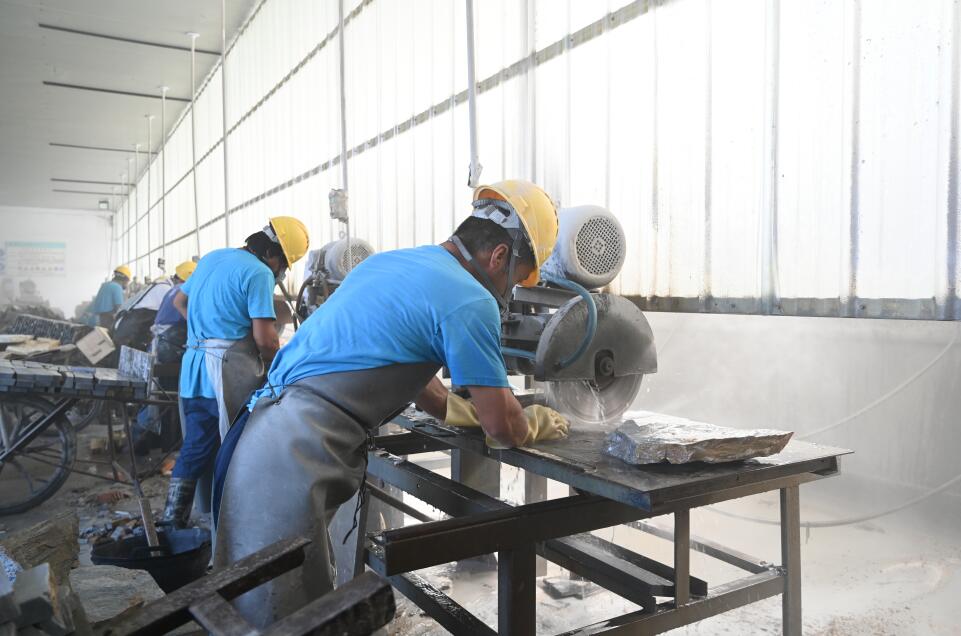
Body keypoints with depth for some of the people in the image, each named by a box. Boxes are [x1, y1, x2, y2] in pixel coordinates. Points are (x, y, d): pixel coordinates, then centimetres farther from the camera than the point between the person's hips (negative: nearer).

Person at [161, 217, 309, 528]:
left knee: (196, 446, 16)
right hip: (230, 371, -8)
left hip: (192, 366, 8)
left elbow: (179, 301, 28)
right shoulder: (258, 273, -12)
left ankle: (174, 516, 22)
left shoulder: (211, 258, 15)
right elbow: (265, 339, -17)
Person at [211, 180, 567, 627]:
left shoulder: (390, 261, 15)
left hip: (263, 428, 10)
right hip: (296, 456, -9)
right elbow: (502, 429, -8)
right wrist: (537, 422, 13)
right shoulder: (470, 301, -12)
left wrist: (458, 410, 27)